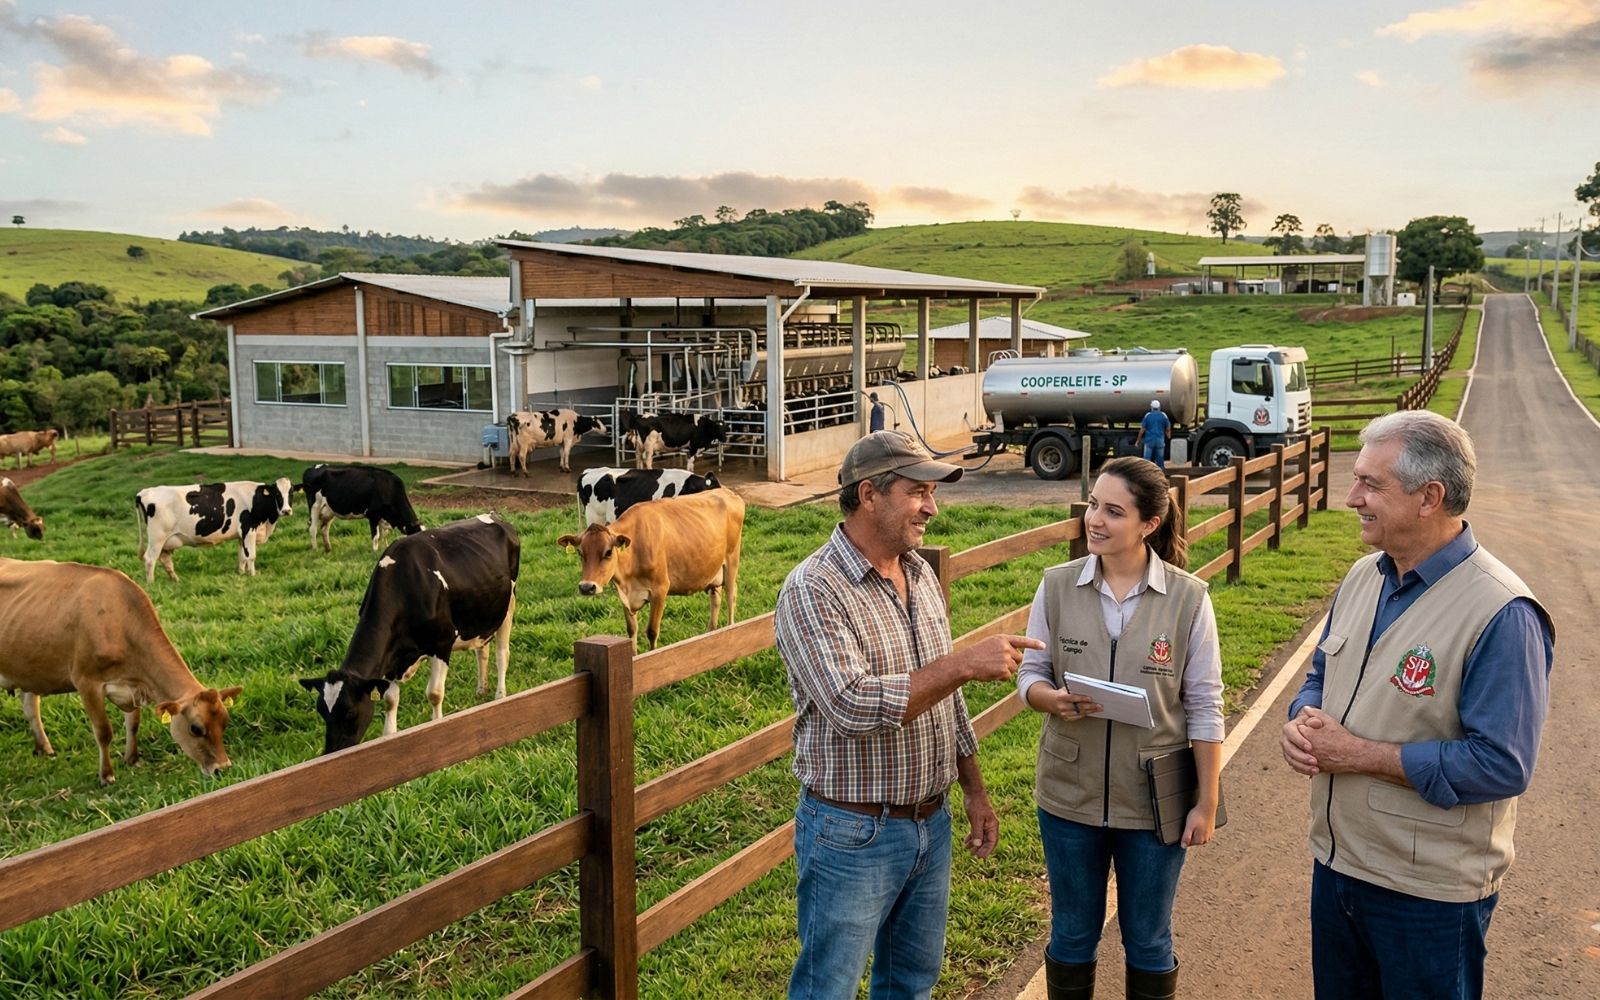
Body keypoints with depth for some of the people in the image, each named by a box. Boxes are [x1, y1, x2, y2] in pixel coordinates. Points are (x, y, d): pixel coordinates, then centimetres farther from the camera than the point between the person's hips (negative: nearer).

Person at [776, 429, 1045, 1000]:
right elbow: (852, 706, -30)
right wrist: (965, 664, -29)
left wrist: (974, 790, 15)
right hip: (853, 835, -7)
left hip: (932, 823, 7)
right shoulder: (812, 590, -19)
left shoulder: (922, 576, 6)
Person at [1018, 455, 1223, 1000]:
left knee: (1149, 941, 17)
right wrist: (1054, 700, -21)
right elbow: (1030, 674, 2)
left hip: (1155, 800, -1)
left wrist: (1207, 802, -5)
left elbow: (1204, 708, -6)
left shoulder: (1188, 598, -11)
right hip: (1070, 796, 2)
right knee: (1072, 935, 17)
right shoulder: (1057, 586, -6)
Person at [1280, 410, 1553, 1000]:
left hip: (1430, 893, -7)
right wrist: (1303, 721, -8)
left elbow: (1502, 765, -25)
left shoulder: (1502, 614, -22)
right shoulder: (1363, 578, 2)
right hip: (1334, 863, 7)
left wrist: (1360, 754, -23)